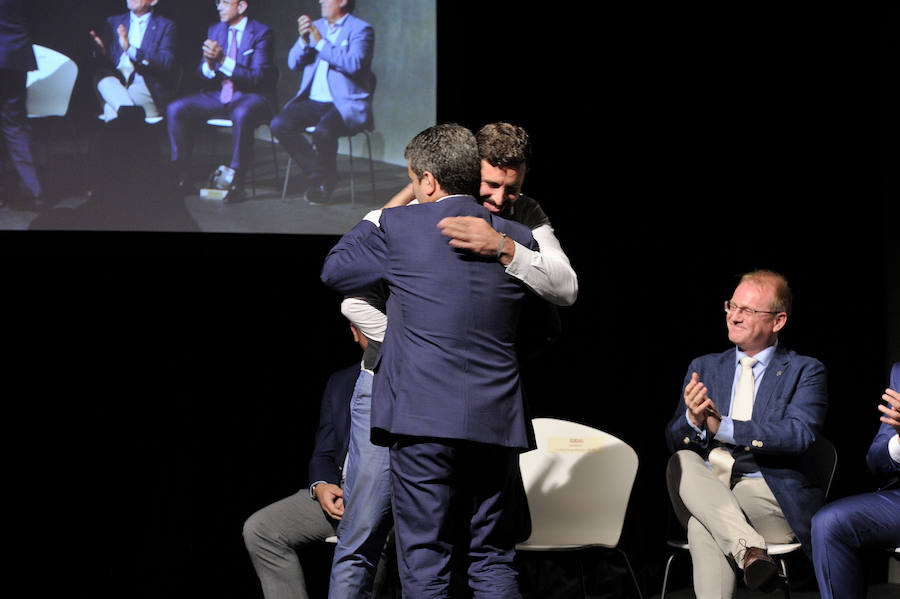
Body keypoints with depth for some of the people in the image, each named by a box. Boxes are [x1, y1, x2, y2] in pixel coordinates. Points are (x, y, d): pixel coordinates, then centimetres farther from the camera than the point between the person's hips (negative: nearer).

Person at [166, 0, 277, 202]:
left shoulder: (262, 33, -9)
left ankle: (236, 180, -29)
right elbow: (204, 76, 10)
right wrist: (209, 64, -16)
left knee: (242, 114, -40)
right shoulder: (215, 30, 10)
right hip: (219, 94, 6)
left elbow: (258, 78, -18)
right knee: (176, 109, -14)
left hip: (252, 95, -6)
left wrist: (223, 60, -28)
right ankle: (181, 175, -9)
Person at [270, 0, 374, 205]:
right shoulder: (315, 26, 16)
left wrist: (320, 42, -17)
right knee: (279, 124, -19)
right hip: (313, 102, 6)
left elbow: (353, 64, -19)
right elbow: (294, 63, 10)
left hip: (346, 103, -6)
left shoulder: (361, 29, -2)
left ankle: (327, 180, -4)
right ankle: (315, 173, -5)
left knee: (323, 132, -34)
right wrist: (304, 40, -9)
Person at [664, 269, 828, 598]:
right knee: (682, 461, -32)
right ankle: (749, 550, -45)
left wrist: (723, 427, -16)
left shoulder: (805, 371, 8)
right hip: (703, 491, 3)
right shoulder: (704, 368, 20)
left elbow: (800, 435, -11)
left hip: (770, 497, -3)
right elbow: (673, 440, 13)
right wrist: (693, 420, -12)